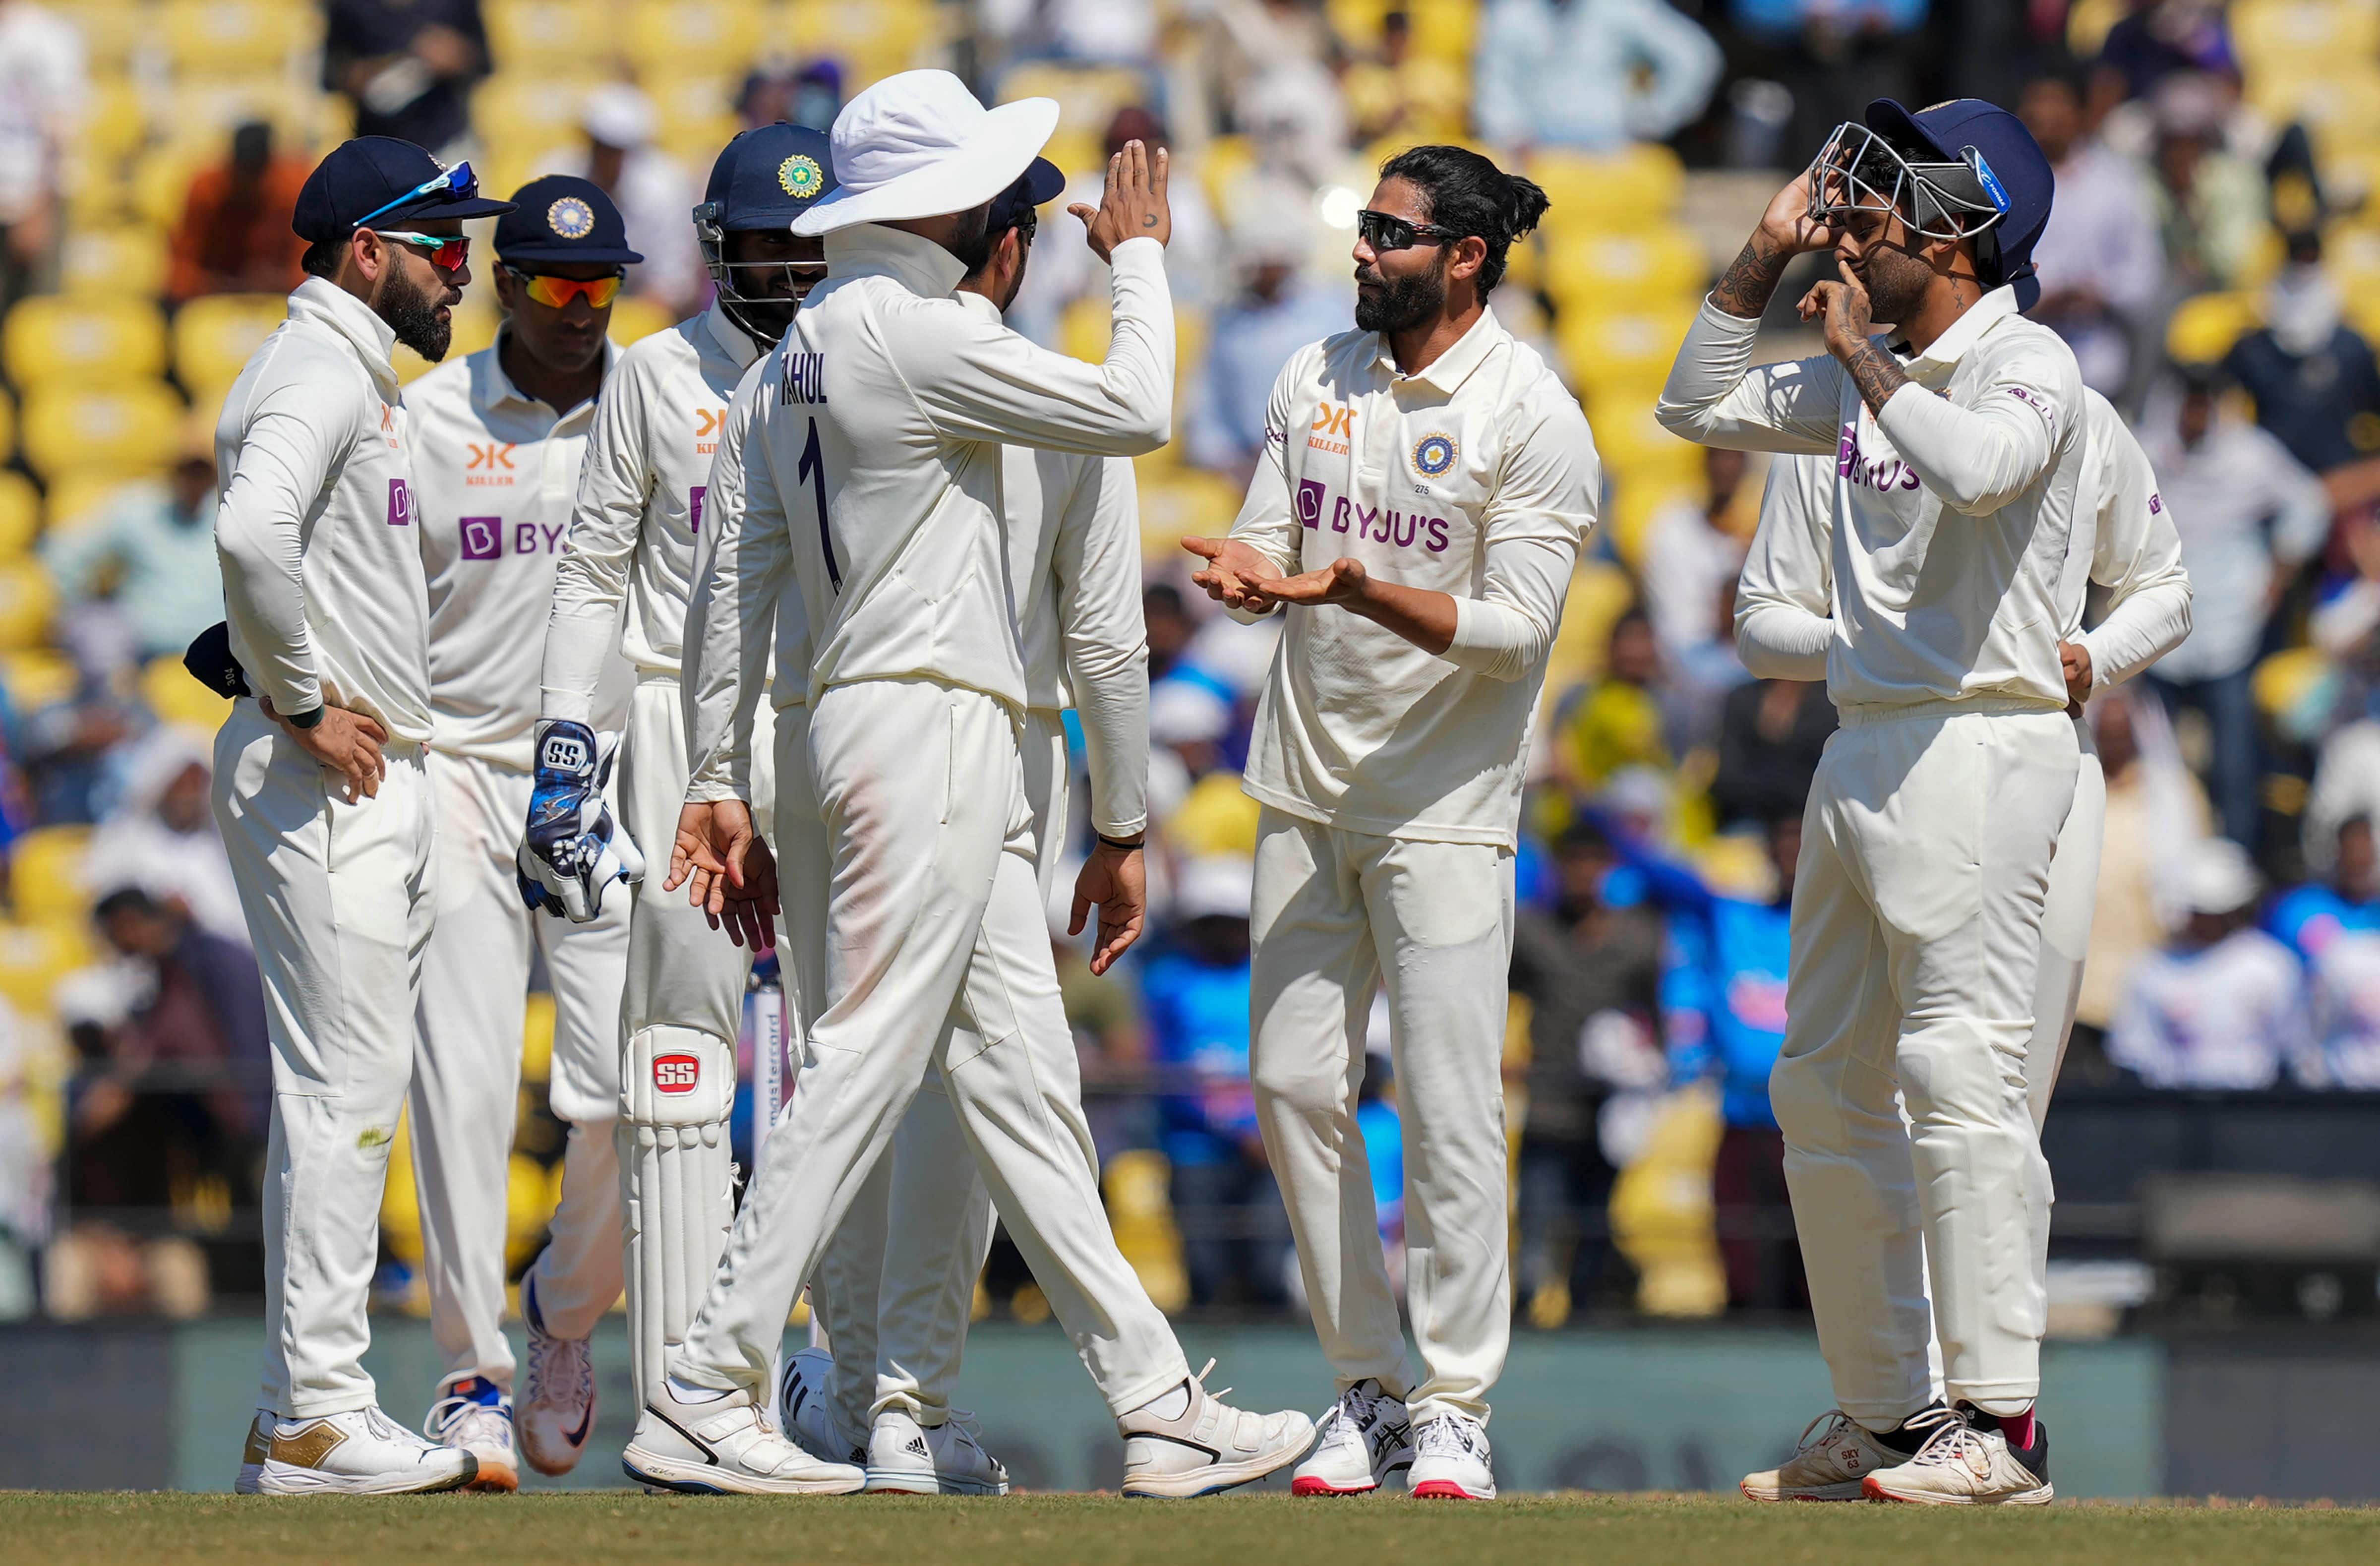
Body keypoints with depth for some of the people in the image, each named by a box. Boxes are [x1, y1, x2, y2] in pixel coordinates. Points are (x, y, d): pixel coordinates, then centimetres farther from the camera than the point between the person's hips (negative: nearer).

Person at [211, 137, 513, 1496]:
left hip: (380, 774, 11)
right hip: (323, 777, -11)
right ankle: (315, 1418, -9)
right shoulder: (317, 376, -13)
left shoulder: (363, 383, 20)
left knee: (351, 1094, 11)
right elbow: (251, 533, -30)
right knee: (346, 1090, -10)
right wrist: (306, 700, -21)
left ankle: (306, 1412, 15)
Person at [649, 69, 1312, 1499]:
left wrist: (728, 785, 18)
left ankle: (1158, 1406, 9)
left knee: (1026, 1082, 8)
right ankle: (704, 1399, -10)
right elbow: (1135, 413, -11)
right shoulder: (910, 332, -14)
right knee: (866, 1070, -10)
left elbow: (745, 571, 16)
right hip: (927, 727, -10)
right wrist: (1139, 258, 6)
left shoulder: (807, 344, 15)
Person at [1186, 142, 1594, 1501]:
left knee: (1450, 1108, -8)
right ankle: (1370, 1388, 14)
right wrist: (1249, 573, -15)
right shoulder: (1319, 378, 9)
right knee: (1297, 1088, 4)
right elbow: (1271, 541, 10)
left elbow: (1514, 627, -16)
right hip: (1308, 789, 6)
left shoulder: (1536, 418, -10)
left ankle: (1455, 1411, -1)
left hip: (1447, 805, -6)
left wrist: (1350, 587, -28)